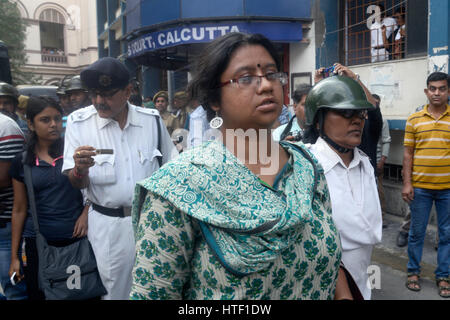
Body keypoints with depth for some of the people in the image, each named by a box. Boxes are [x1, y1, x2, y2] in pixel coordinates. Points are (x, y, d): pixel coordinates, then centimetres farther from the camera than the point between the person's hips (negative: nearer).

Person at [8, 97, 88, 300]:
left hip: (76, 238, -1)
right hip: (38, 242, 1)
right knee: (38, 294, 8)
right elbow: (19, 210, 9)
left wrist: (86, 213, -11)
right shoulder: (22, 162, 4)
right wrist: (14, 256, 10)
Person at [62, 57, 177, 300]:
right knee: (115, 289, 13)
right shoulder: (78, 122, -6)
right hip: (108, 225, -1)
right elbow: (75, 184, -4)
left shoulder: (152, 119, -2)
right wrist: (80, 169, -27)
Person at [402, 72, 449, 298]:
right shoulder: (414, 119, 2)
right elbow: (408, 153, 3)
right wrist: (407, 183, -3)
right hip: (420, 186, 0)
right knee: (417, 231, 9)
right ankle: (413, 271, 25)